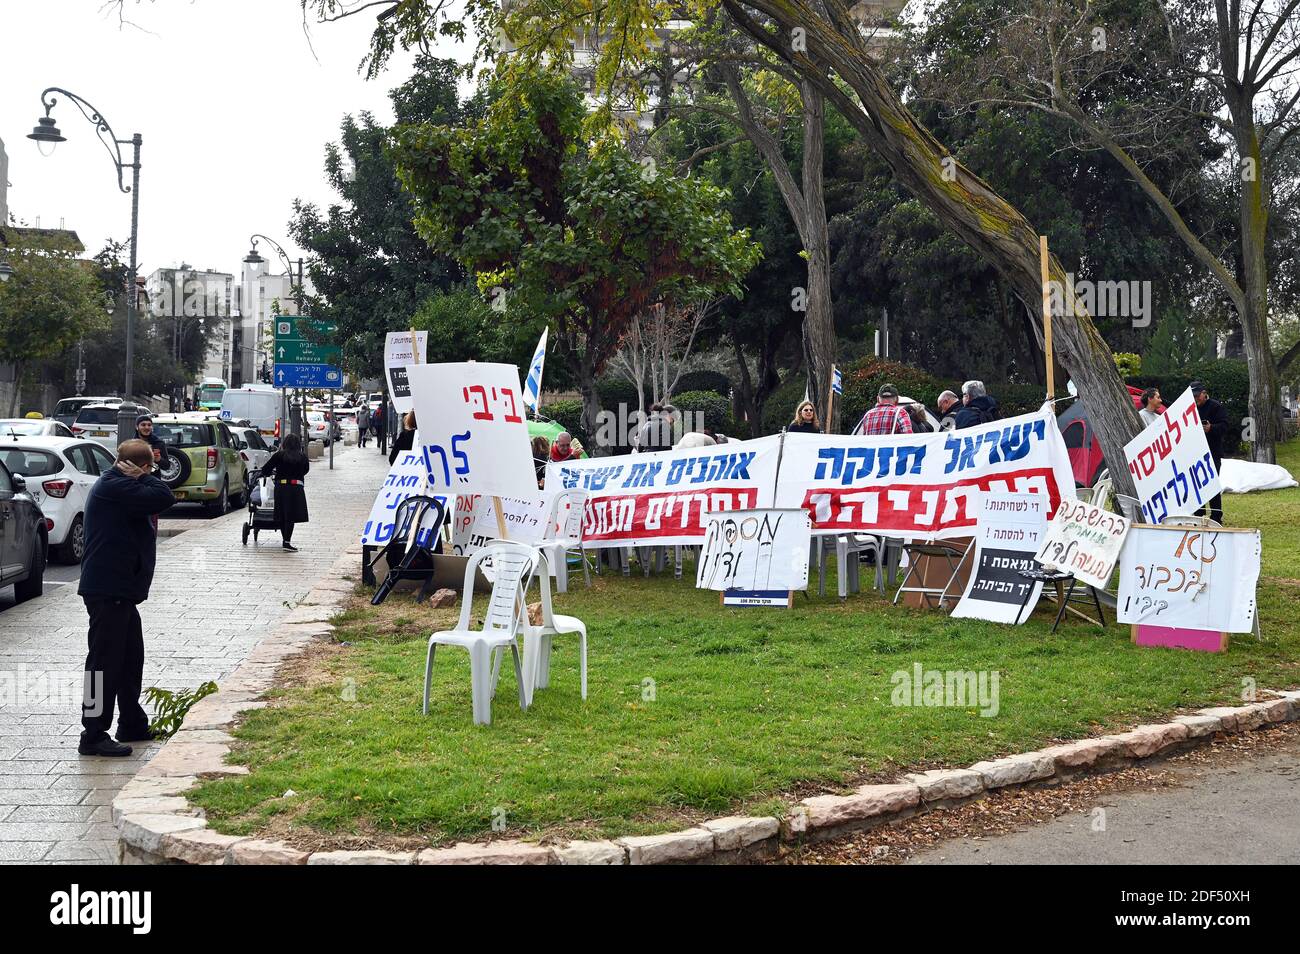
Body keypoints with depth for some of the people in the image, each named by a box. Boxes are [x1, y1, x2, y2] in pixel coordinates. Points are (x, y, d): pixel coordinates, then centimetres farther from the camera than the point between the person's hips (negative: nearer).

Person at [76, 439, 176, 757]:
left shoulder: (119, 485, 17)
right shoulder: (113, 487, -17)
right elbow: (163, 497, -23)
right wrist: (142, 477, -9)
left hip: (119, 590, 11)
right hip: (108, 590, -11)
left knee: (130, 659, 18)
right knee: (105, 660, -6)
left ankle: (132, 725, 29)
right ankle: (93, 736, 0)